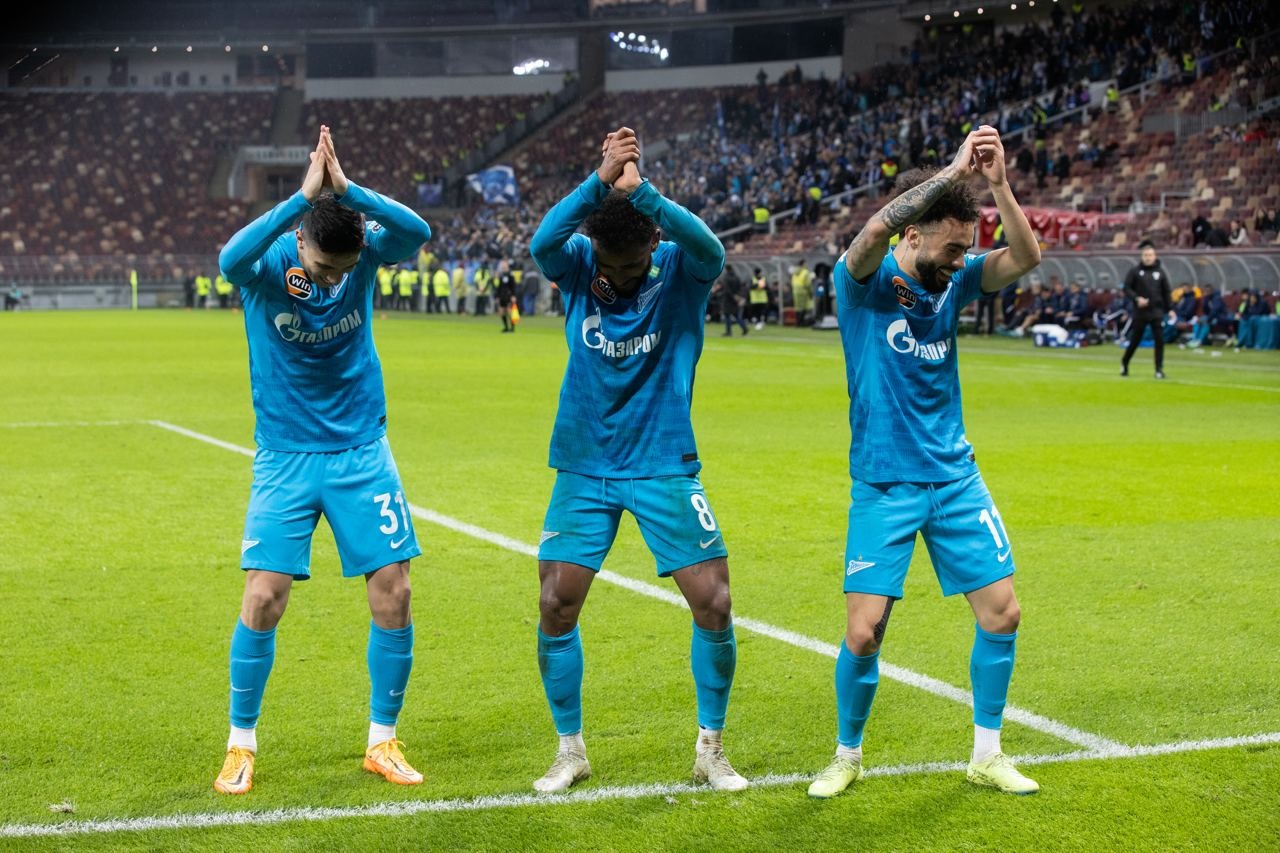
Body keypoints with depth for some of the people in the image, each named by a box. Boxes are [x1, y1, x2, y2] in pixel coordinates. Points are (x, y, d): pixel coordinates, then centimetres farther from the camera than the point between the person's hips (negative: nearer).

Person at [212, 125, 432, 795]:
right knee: (263, 600, -8)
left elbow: (417, 232, -27)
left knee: (394, 594, -2)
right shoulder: (268, 262, -14)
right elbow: (230, 259, -37)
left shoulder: (366, 251, -8)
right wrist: (304, 196, -40)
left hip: (362, 451, 2)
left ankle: (382, 743, 15)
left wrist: (348, 190, -36)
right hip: (285, 457, -2)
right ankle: (241, 747, 12)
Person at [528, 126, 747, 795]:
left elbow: (709, 248, -32)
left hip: (664, 467, -1)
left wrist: (639, 192, -45)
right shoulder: (578, 265, -5)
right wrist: (599, 181, -42)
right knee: (555, 608, -3)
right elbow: (541, 243, -28)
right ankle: (570, 750, 17)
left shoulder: (682, 272, -8)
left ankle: (711, 750, 14)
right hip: (583, 469, 1)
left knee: (713, 604, -5)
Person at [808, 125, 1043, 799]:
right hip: (884, 488, -5)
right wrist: (953, 171, -33)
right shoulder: (865, 280, -10)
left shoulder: (954, 280, 4)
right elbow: (874, 232, -32)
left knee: (1001, 613, 3)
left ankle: (986, 756, 20)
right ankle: (847, 757, 17)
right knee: (863, 634, -7)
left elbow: (1025, 258, -10)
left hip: (955, 478, 5)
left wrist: (997, 182, -23)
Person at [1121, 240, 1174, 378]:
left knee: (1159, 340, -5)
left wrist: (1170, 309, 4)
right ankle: (1124, 363, 26)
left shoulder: (1160, 272, 6)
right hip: (1140, 312, -2)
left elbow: (1166, 292, 10)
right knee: (1134, 340, 5)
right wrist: (1137, 298, -17)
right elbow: (1126, 289, -2)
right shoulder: (1135, 271, 0)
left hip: (1157, 312, 2)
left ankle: (1159, 369, 1)